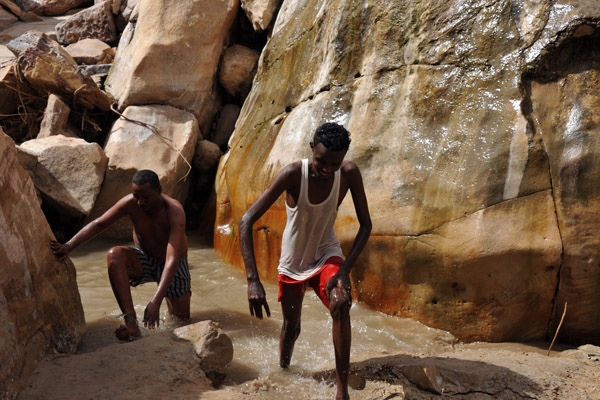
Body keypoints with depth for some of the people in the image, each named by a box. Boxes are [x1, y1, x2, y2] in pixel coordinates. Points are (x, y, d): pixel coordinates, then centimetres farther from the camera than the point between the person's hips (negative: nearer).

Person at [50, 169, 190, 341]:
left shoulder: (174, 212, -33)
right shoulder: (131, 203, -21)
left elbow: (172, 260, -41)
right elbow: (99, 224, -18)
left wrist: (156, 301, -51)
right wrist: (69, 246, -35)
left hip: (171, 266, -2)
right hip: (144, 260, 2)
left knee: (181, 319, -3)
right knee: (114, 254, -32)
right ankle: (131, 322, -37)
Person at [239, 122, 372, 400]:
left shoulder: (349, 173, -21)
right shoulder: (293, 174, -28)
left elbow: (365, 224, -11)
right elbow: (246, 221, -33)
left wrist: (345, 269, -25)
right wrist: (253, 280, -41)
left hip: (326, 254, 0)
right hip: (292, 261, 0)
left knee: (341, 304, -29)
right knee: (291, 327, 12)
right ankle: (282, 371, 44)